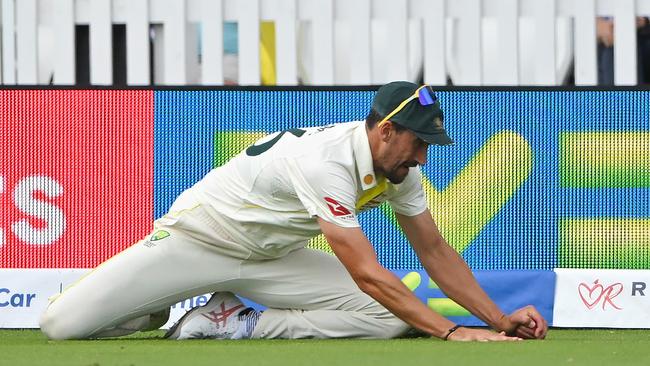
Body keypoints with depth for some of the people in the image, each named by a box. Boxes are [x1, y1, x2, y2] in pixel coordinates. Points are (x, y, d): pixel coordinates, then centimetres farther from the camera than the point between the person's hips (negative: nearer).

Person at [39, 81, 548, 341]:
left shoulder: (399, 168, -8)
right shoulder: (326, 161, -34)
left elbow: (434, 251, 2)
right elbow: (367, 275, -37)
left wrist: (499, 320, -9)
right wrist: (450, 331, -40)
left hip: (272, 256, 7)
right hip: (199, 236, -7)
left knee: (387, 319, -17)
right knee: (62, 325, -24)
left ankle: (237, 323, -5)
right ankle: (163, 307, 10)